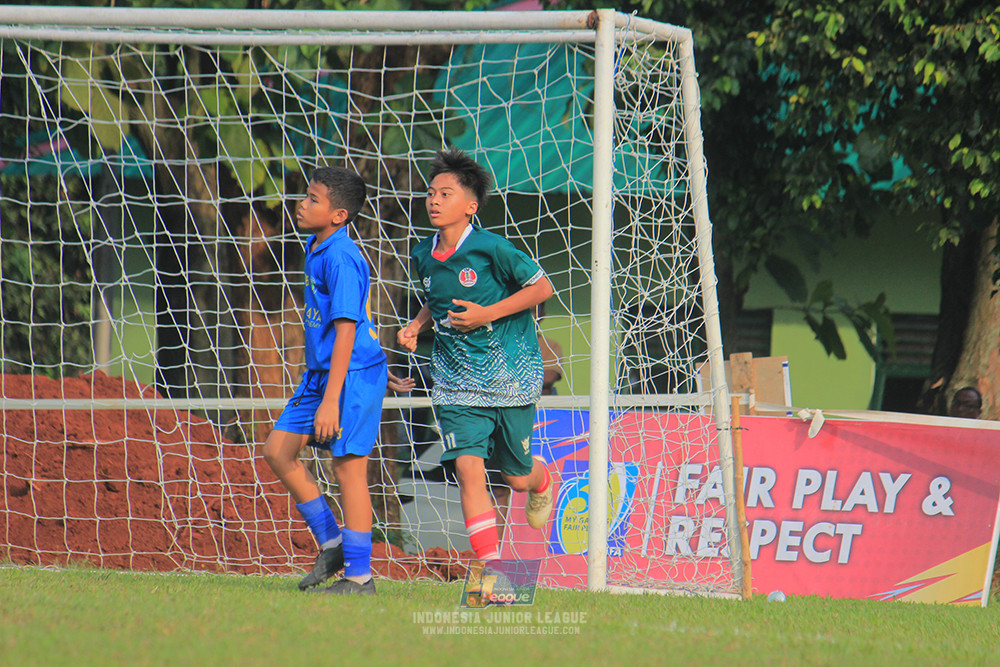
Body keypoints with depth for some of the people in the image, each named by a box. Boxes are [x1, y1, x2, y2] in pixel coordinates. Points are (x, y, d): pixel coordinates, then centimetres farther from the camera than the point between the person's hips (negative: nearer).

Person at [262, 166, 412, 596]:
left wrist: (331, 400, -26)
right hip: (321, 372, 10)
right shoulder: (316, 250, 11)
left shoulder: (340, 258, -19)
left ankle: (359, 575, 1)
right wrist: (379, 373, 29)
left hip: (352, 373, -10)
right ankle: (331, 544, 18)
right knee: (278, 451, 8)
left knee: (348, 465, -6)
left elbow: (346, 330, -23)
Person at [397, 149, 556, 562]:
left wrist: (487, 314, -16)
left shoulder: (490, 248, -15)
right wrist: (416, 326, 3)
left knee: (517, 478, 10)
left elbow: (541, 287, -9)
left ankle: (542, 482, 49)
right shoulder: (424, 256, 3)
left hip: (510, 376, -3)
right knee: (468, 469, -14)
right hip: (456, 384, 3)